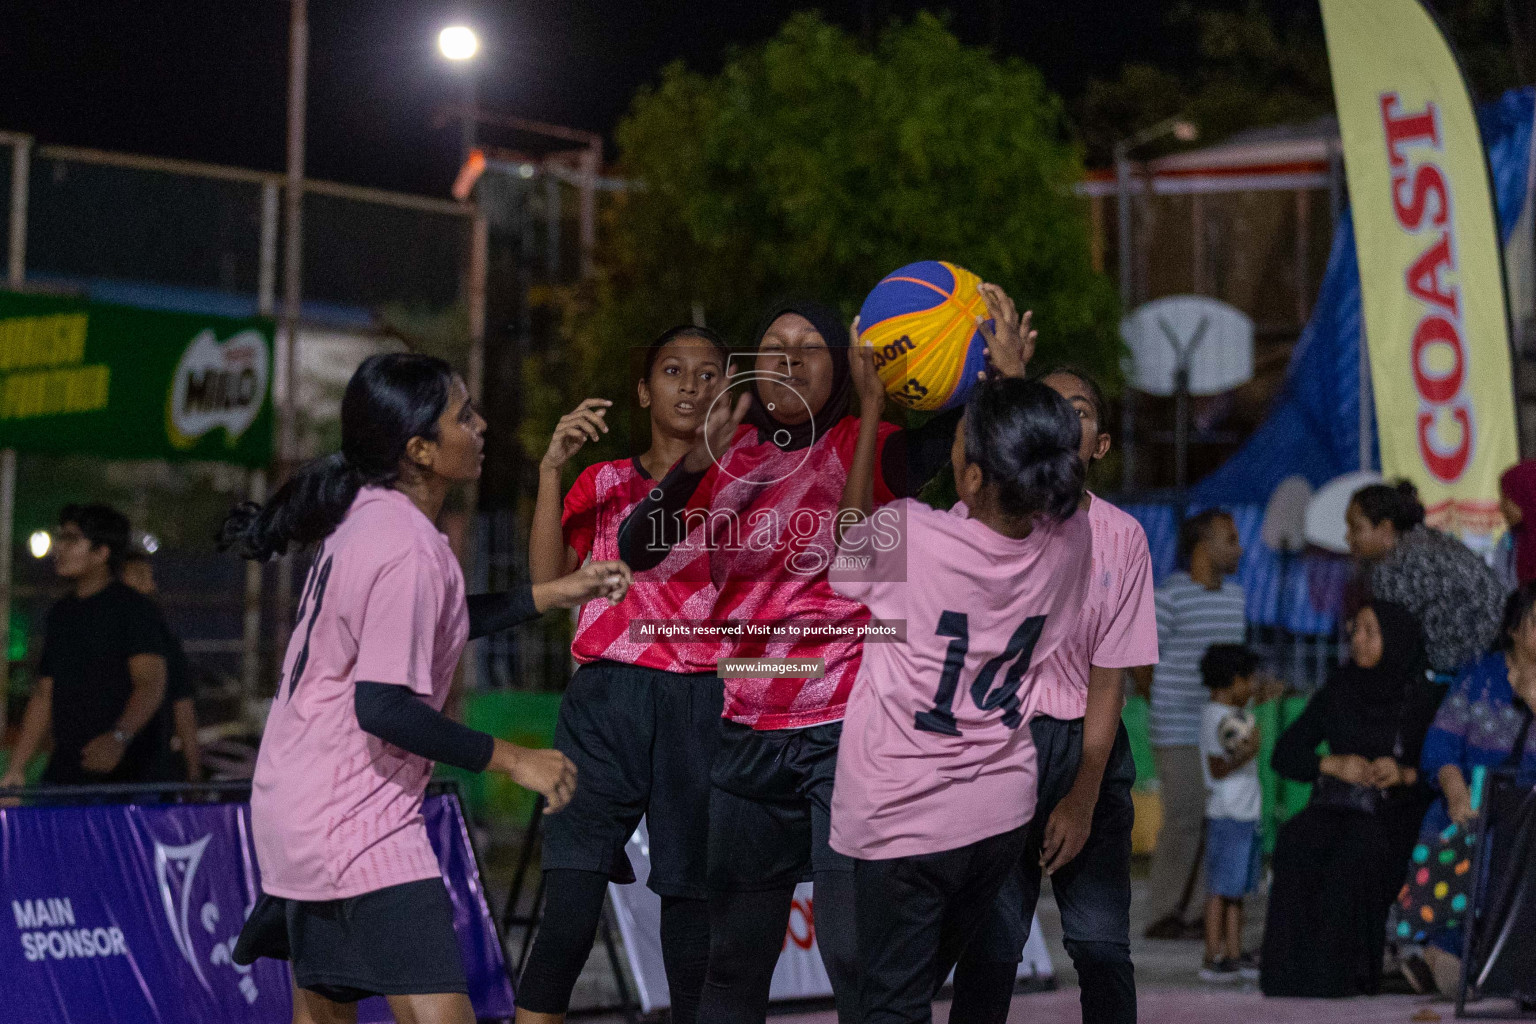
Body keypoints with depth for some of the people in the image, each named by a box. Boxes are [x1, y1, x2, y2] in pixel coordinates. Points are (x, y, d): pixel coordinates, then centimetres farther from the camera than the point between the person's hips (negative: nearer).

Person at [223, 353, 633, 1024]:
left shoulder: (365, 515, 7)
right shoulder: (405, 550, -21)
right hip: (356, 824, -10)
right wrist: (512, 761, -18)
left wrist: (554, 593, 19)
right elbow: (384, 707, -25)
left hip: (298, 805, 10)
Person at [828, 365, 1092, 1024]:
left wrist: (872, 407, 8)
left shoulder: (914, 540, -23)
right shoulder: (1068, 541, -11)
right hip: (1002, 811, 5)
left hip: (903, 817, -5)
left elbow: (852, 533, 2)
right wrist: (1013, 376, 16)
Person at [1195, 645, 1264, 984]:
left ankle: (1235, 955, 17)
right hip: (1226, 815, -10)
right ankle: (1213, 958, -5)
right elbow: (1217, 767, -22)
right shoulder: (1216, 718, -15)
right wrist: (1246, 754, -34)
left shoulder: (1234, 713, 15)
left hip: (1245, 814, 10)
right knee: (1221, 888, -7)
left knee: (1237, 889, 12)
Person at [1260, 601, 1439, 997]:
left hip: (1396, 816, -3)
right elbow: (1284, 754, 9)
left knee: (1358, 849, -37)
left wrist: (1406, 774, -19)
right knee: (1296, 842, -32)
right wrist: (1333, 764, -8)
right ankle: (1294, 967, -30)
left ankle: (1341, 971, -33)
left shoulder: (1422, 700, 3)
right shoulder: (1337, 693, 12)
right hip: (1336, 808, 3)